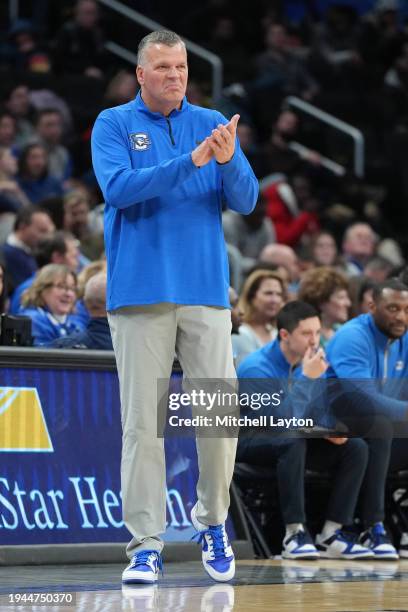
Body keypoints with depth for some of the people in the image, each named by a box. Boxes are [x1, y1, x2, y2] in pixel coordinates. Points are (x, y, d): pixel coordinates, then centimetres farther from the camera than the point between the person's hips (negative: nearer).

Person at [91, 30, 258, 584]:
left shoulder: (213, 124, 9)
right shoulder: (114, 125, 3)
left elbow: (246, 201, 2)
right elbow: (118, 189, -14)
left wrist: (229, 160, -19)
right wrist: (190, 161, -22)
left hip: (206, 292, 2)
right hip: (140, 295, -2)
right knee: (143, 421, -2)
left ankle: (213, 524, 19)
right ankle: (146, 544, 2)